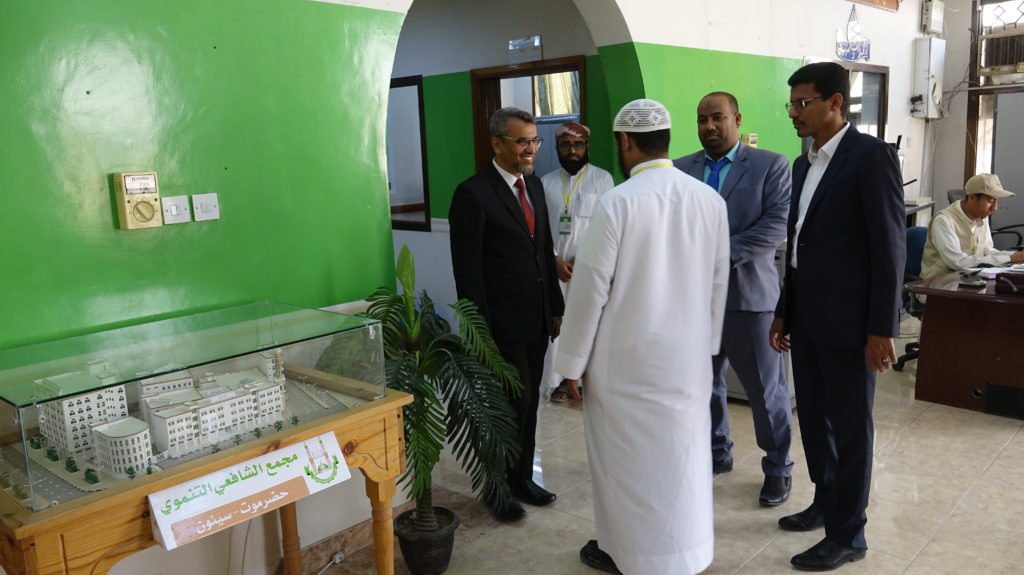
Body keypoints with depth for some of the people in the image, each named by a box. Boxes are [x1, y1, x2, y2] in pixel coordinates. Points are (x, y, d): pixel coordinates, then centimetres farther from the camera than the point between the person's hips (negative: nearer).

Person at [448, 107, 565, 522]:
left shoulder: (534, 185, 11)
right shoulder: (473, 193, -13)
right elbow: (467, 268, -14)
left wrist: (555, 306, 13)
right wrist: (480, 329, -16)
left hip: (536, 319, 7)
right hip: (502, 323, -7)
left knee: (529, 402, 16)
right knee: (512, 403, 0)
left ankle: (522, 478, 32)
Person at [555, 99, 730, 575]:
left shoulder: (617, 202, -17)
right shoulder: (710, 200, -2)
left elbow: (589, 292, -14)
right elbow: (718, 284, 5)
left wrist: (573, 364, -4)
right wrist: (706, 345, 18)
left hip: (627, 360, -5)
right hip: (689, 356, 5)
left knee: (627, 456, 12)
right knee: (683, 452, 18)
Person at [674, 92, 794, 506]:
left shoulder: (771, 165, -2)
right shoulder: (680, 170, 8)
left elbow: (777, 224, -12)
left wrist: (723, 253, -19)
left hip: (749, 293, -4)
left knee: (766, 389, 6)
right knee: (704, 383, 15)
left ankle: (778, 468, 23)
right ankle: (716, 452, 35)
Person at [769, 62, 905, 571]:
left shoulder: (871, 155, -11)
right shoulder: (804, 164, 13)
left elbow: (889, 247, -15)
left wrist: (881, 329, -17)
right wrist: (783, 312, 17)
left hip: (848, 320, -7)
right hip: (807, 317, 8)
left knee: (849, 425, 4)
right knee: (813, 416, 16)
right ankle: (827, 502, 36)